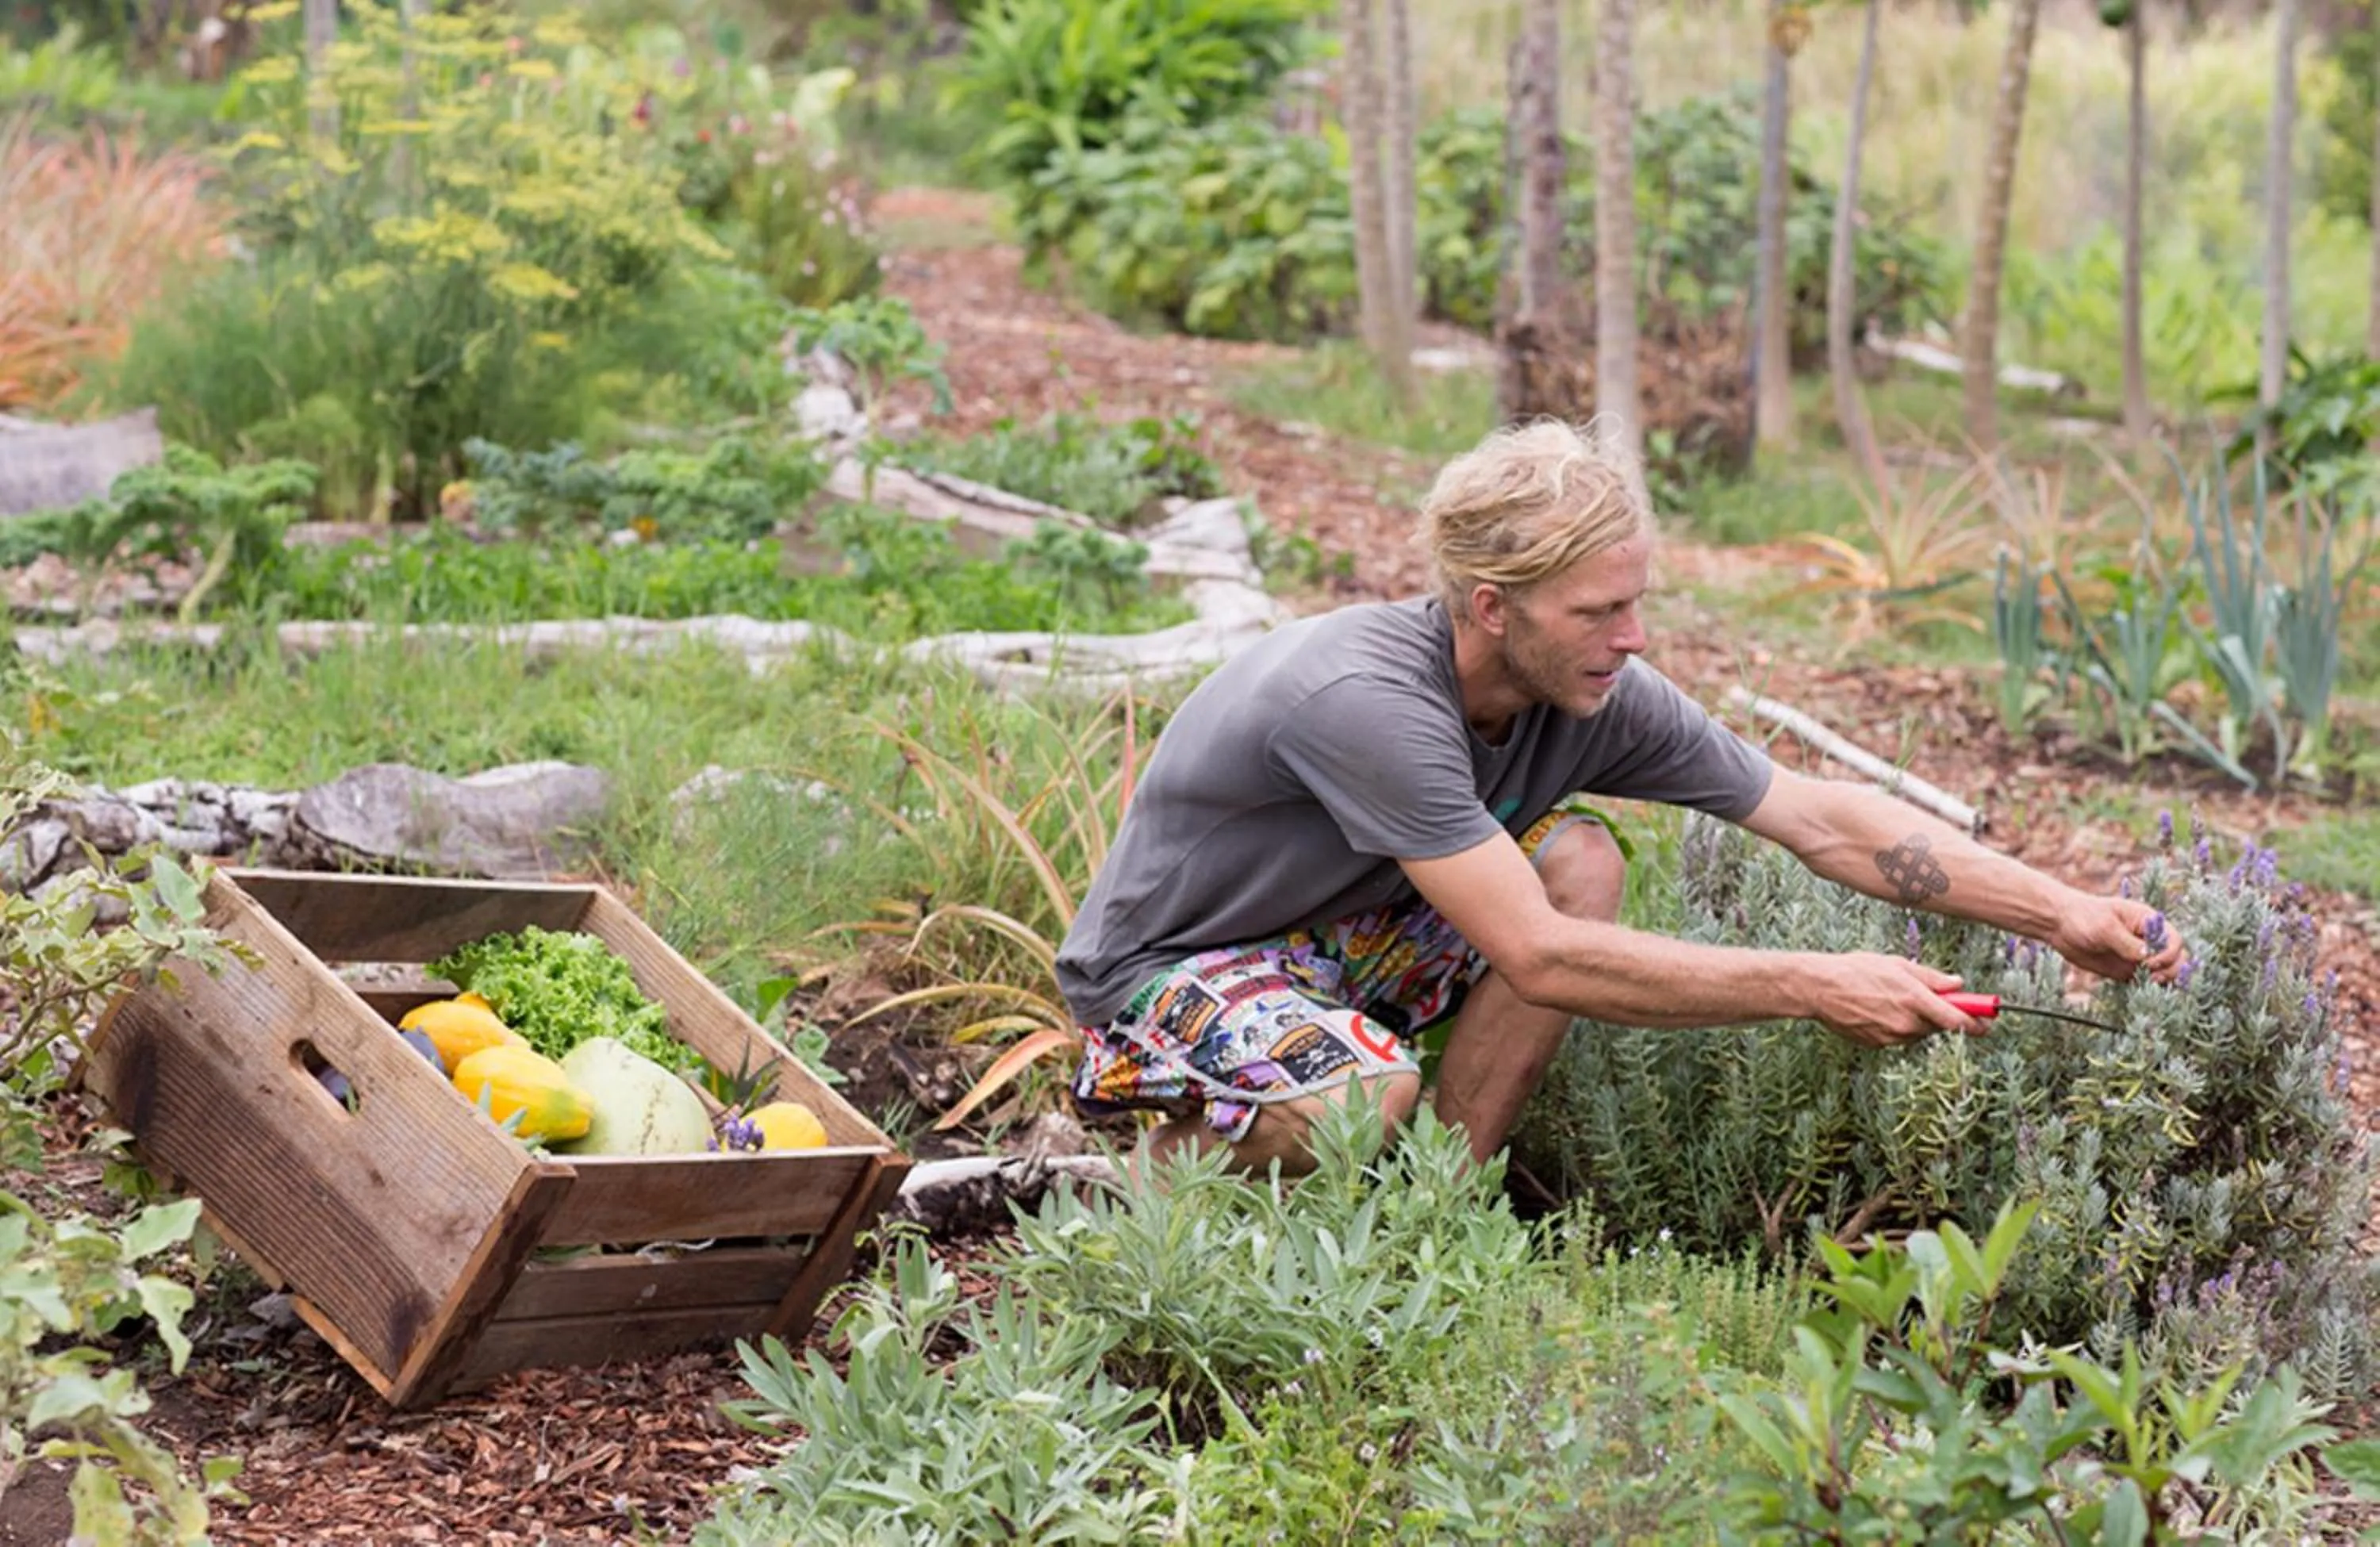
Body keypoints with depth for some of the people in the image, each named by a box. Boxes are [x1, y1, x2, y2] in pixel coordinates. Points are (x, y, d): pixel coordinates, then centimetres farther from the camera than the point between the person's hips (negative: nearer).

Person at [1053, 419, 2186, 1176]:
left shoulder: (1596, 696, -13)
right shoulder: (1368, 700, -35)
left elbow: (1822, 822, -9)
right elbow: (1540, 961, -37)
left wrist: (2061, 915, -16)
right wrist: (1815, 989, -36)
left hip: (1336, 932, 8)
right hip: (1168, 964, -7)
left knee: (1580, 860, -15)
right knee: (1368, 1099, -38)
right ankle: (1176, 1167, -3)